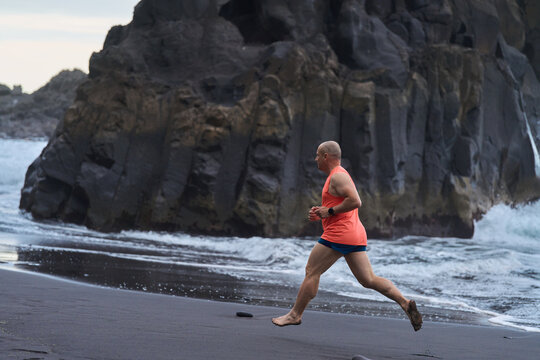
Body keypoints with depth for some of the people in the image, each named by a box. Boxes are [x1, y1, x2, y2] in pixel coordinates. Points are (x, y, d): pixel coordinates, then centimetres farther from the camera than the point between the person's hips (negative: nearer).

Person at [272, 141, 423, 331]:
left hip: (338, 234, -10)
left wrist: (329, 211, -15)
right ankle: (405, 302, -10)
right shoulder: (339, 175, 23)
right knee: (368, 280, 3)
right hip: (356, 235, 10)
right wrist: (321, 213, 17)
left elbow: (355, 202, -23)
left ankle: (295, 314, 6)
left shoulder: (337, 176, -9)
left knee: (311, 271, 1)